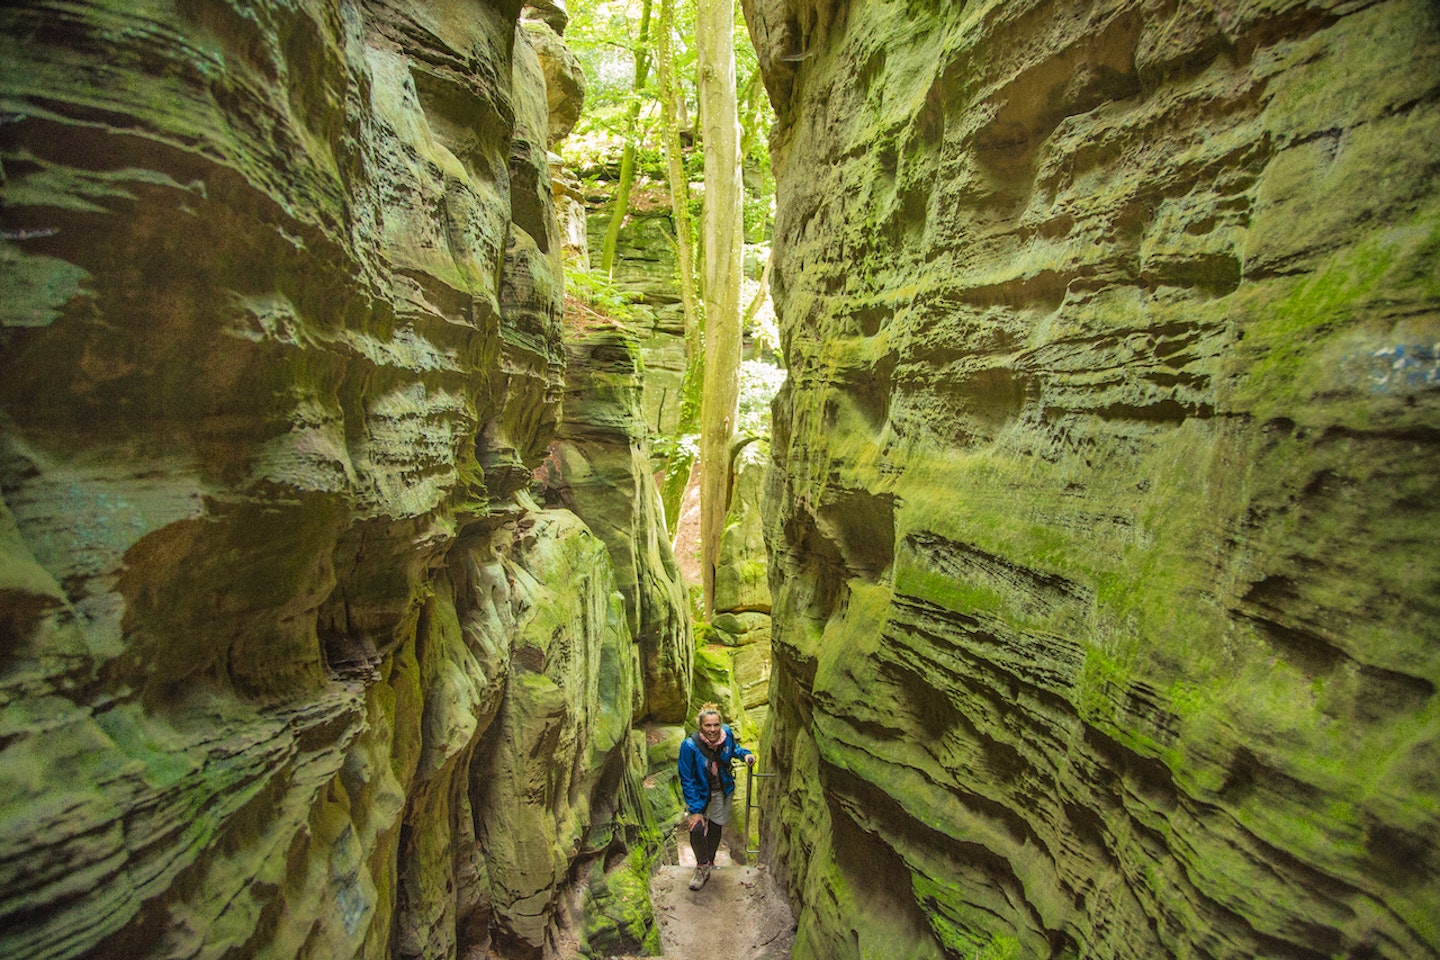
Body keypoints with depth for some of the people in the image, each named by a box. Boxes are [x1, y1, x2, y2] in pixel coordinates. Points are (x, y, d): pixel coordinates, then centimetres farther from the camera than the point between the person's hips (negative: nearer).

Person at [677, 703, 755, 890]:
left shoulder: (727, 733, -19)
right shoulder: (690, 745, -30)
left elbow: (733, 748, 8)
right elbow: (686, 780, -21)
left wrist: (744, 754, -13)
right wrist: (695, 809, -21)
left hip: (722, 791, 3)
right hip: (699, 793, -3)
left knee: (715, 828, 13)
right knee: (697, 829, -14)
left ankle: (708, 863, 40)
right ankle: (702, 867, 14)